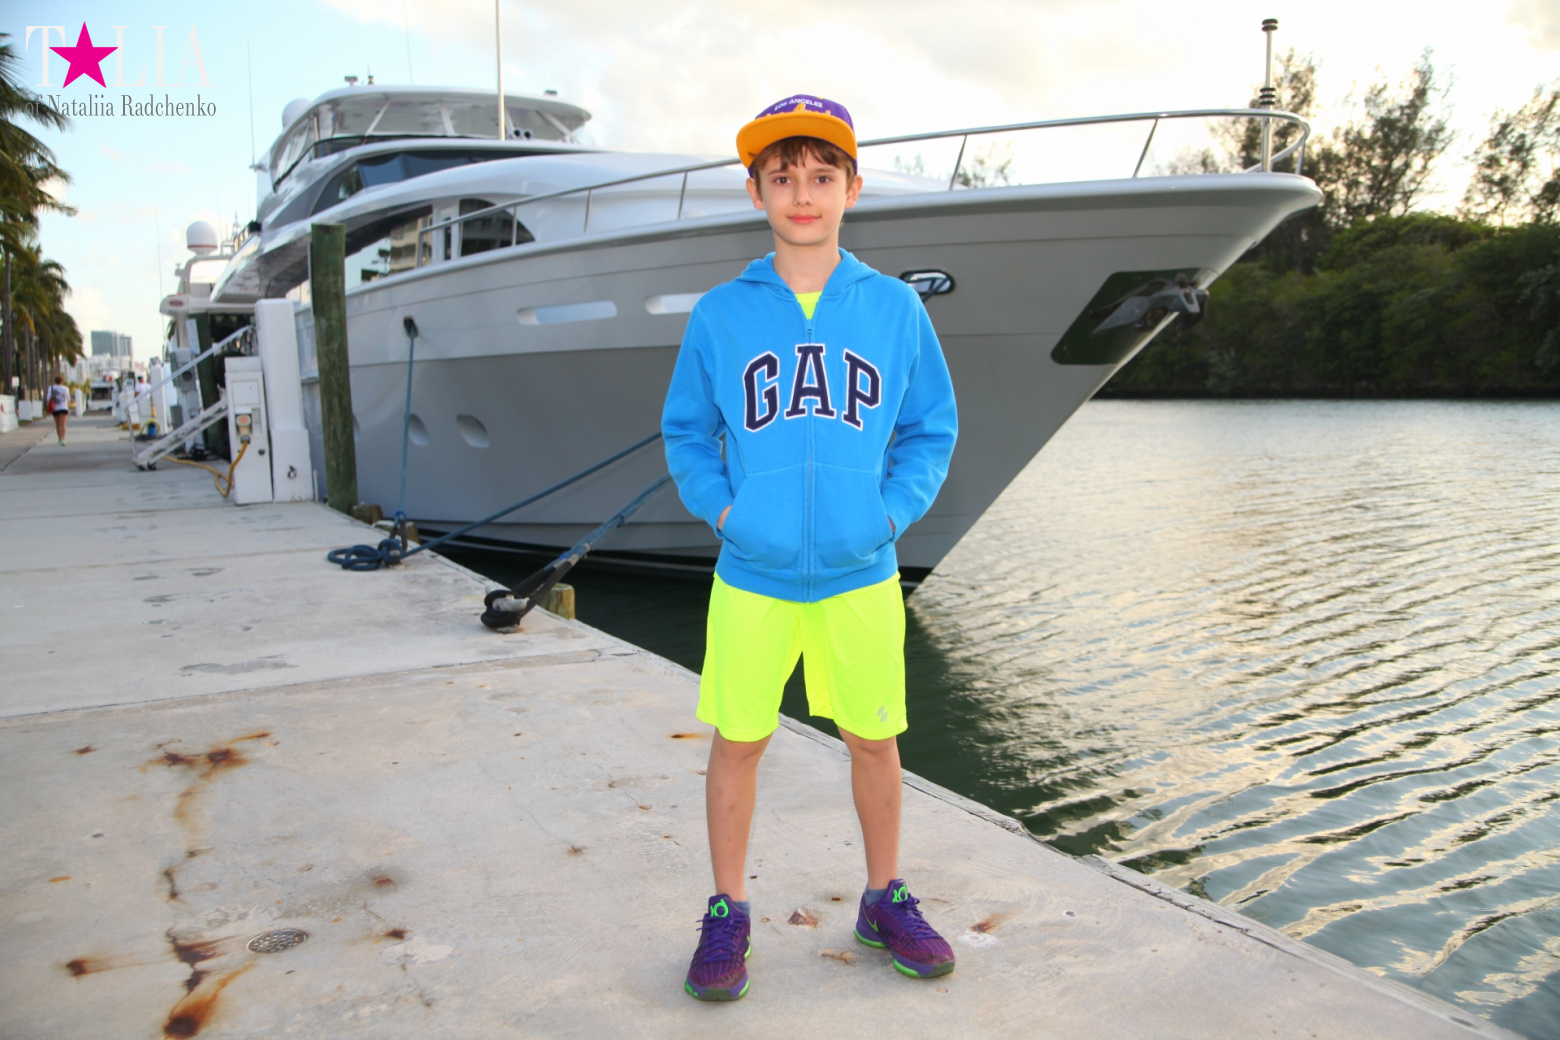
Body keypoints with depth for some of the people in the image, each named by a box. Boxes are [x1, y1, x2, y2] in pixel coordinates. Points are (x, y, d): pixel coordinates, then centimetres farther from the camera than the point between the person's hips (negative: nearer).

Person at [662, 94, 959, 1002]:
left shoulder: (894, 307, 1)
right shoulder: (720, 314, 0)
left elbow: (933, 429, 6)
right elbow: (686, 431, 8)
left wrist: (892, 511, -7)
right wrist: (721, 508, -7)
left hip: (861, 576, 1)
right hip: (751, 578, 0)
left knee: (875, 740, 12)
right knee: (738, 742, 8)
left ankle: (885, 901, 34)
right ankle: (728, 916, 28)